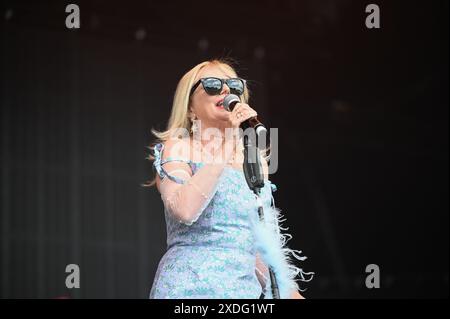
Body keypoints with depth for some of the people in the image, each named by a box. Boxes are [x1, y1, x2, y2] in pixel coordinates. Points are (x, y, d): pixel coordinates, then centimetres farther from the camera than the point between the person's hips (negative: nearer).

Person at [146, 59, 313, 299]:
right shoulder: (176, 149, -1)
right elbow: (185, 211, -21)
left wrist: (288, 291, 8)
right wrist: (224, 143, -19)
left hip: (247, 287, 5)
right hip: (191, 288, -5)